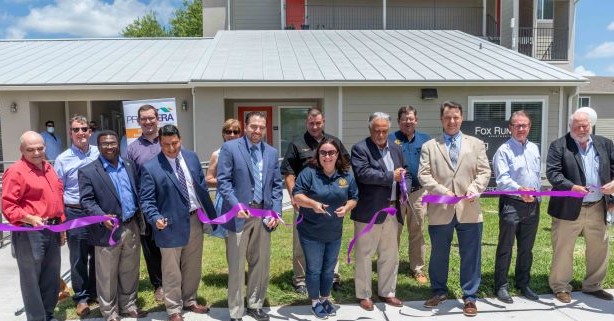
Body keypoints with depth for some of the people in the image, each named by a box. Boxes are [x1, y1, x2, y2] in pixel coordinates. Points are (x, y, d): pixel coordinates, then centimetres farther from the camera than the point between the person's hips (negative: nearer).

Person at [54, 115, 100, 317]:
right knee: (79, 258, 8)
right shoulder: (63, 160, -3)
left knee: (98, 255, 14)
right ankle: (81, 297, 24)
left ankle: (95, 292, 32)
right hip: (76, 214, -2)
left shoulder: (99, 154, 1)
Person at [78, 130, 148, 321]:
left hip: (132, 227, 5)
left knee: (130, 271, 17)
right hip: (108, 230, -4)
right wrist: (102, 217, -26)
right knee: (107, 275, 8)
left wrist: (140, 218, 8)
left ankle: (128, 305, 33)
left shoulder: (129, 166, 10)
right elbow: (86, 201, -11)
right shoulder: (88, 171, -6)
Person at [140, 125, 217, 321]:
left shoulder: (192, 157, 2)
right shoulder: (150, 168, -13)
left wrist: (211, 213, 9)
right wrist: (155, 218, -29)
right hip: (172, 224, -5)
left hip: (195, 219, 5)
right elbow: (146, 200, -12)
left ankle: (189, 301, 38)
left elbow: (202, 186, 9)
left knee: (193, 266, 19)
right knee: (172, 271, 9)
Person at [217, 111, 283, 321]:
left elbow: (276, 185, 11)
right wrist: (236, 206, -19)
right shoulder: (230, 148, -4)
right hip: (239, 214, -4)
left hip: (263, 214, 5)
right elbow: (223, 181, -9)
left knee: (261, 264, 13)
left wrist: (276, 212, 1)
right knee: (236, 267, 5)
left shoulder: (271, 152, 11)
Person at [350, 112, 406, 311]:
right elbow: (363, 173, -21)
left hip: (393, 210, 6)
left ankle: (387, 292, 28)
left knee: (390, 255, 14)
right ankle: (364, 295, 18)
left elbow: (403, 174, 19)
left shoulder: (396, 149, 14)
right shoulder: (360, 149, -7)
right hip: (369, 211, -6)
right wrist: (391, 177, -18)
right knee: (364, 254, 4)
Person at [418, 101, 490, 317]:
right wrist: (442, 191, -16)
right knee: (438, 255, 12)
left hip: (469, 210, 1)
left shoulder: (476, 144, 11)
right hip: (440, 210, 0)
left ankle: (470, 297, 21)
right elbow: (424, 175, -3)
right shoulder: (429, 146, 6)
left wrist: (474, 190, -15)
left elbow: (484, 172, 3)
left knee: (471, 255, 6)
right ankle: (439, 291, 31)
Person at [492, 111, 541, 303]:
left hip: (533, 204, 6)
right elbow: (503, 179, -18)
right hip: (511, 204, -6)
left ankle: (523, 284, 28)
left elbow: (538, 175, 19)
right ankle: (501, 286, 11)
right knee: (505, 248, 1)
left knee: (526, 248, 15)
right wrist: (520, 190, -33)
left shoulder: (534, 149, 14)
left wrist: (537, 195, 14)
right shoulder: (504, 150, -7)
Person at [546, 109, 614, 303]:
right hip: (569, 208, -4)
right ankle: (560, 287, 19)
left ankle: (593, 286, 32)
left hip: (598, 208, 5)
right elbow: (552, 172, -13)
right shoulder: (559, 146, -4)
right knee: (563, 250, 4)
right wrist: (572, 187, -27)